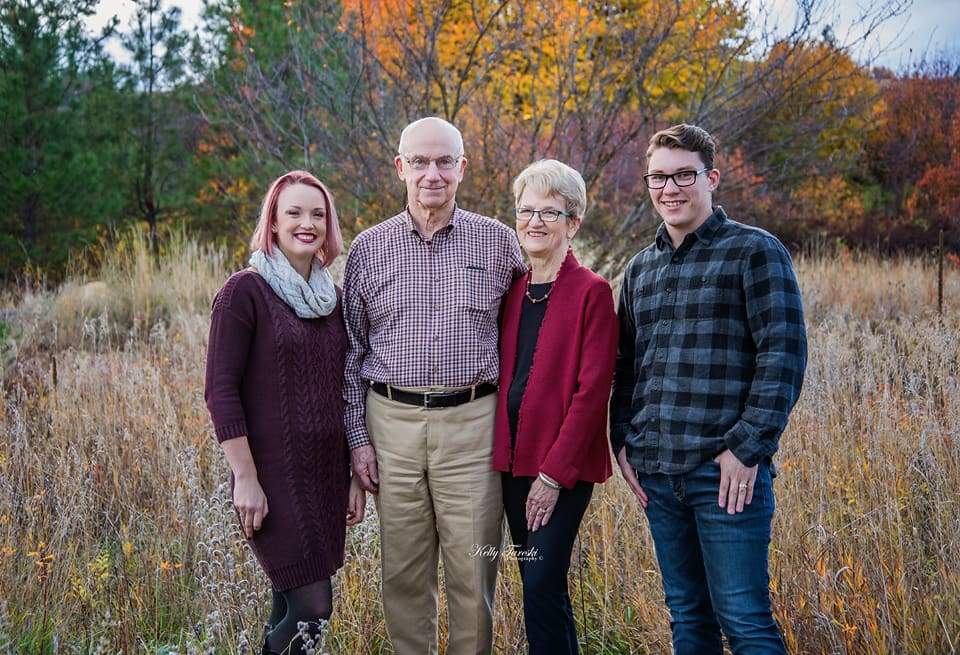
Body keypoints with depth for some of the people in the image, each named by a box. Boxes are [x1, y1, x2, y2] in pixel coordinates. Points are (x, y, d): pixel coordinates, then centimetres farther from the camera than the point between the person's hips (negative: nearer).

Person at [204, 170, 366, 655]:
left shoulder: (332, 297, 10)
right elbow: (220, 391, -11)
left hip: (327, 475, 6)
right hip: (274, 475, -6)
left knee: (291, 604, 12)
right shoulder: (245, 291, -9)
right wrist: (246, 479, -15)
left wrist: (357, 475, 14)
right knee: (314, 606, -9)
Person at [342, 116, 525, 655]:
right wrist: (357, 438, 5)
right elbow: (353, 352, 10)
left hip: (473, 423, -1)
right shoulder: (369, 248, 6)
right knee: (404, 571, 9)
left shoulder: (498, 242, 3)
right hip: (392, 423, 1)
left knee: (472, 571, 2)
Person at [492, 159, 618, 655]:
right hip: (515, 459, 6)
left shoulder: (591, 291, -8)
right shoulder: (512, 291, 10)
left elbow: (593, 389, -13)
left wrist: (554, 473, -15)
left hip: (564, 465, -6)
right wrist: (502, 456, 4)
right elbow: (503, 377, 13)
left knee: (543, 587, -8)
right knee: (537, 586, 13)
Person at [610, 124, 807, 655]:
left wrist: (748, 447, -14)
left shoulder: (754, 252, -3)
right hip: (656, 472, 6)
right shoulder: (640, 268, 15)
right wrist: (622, 441, 9)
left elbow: (784, 354, -9)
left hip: (726, 470, -6)